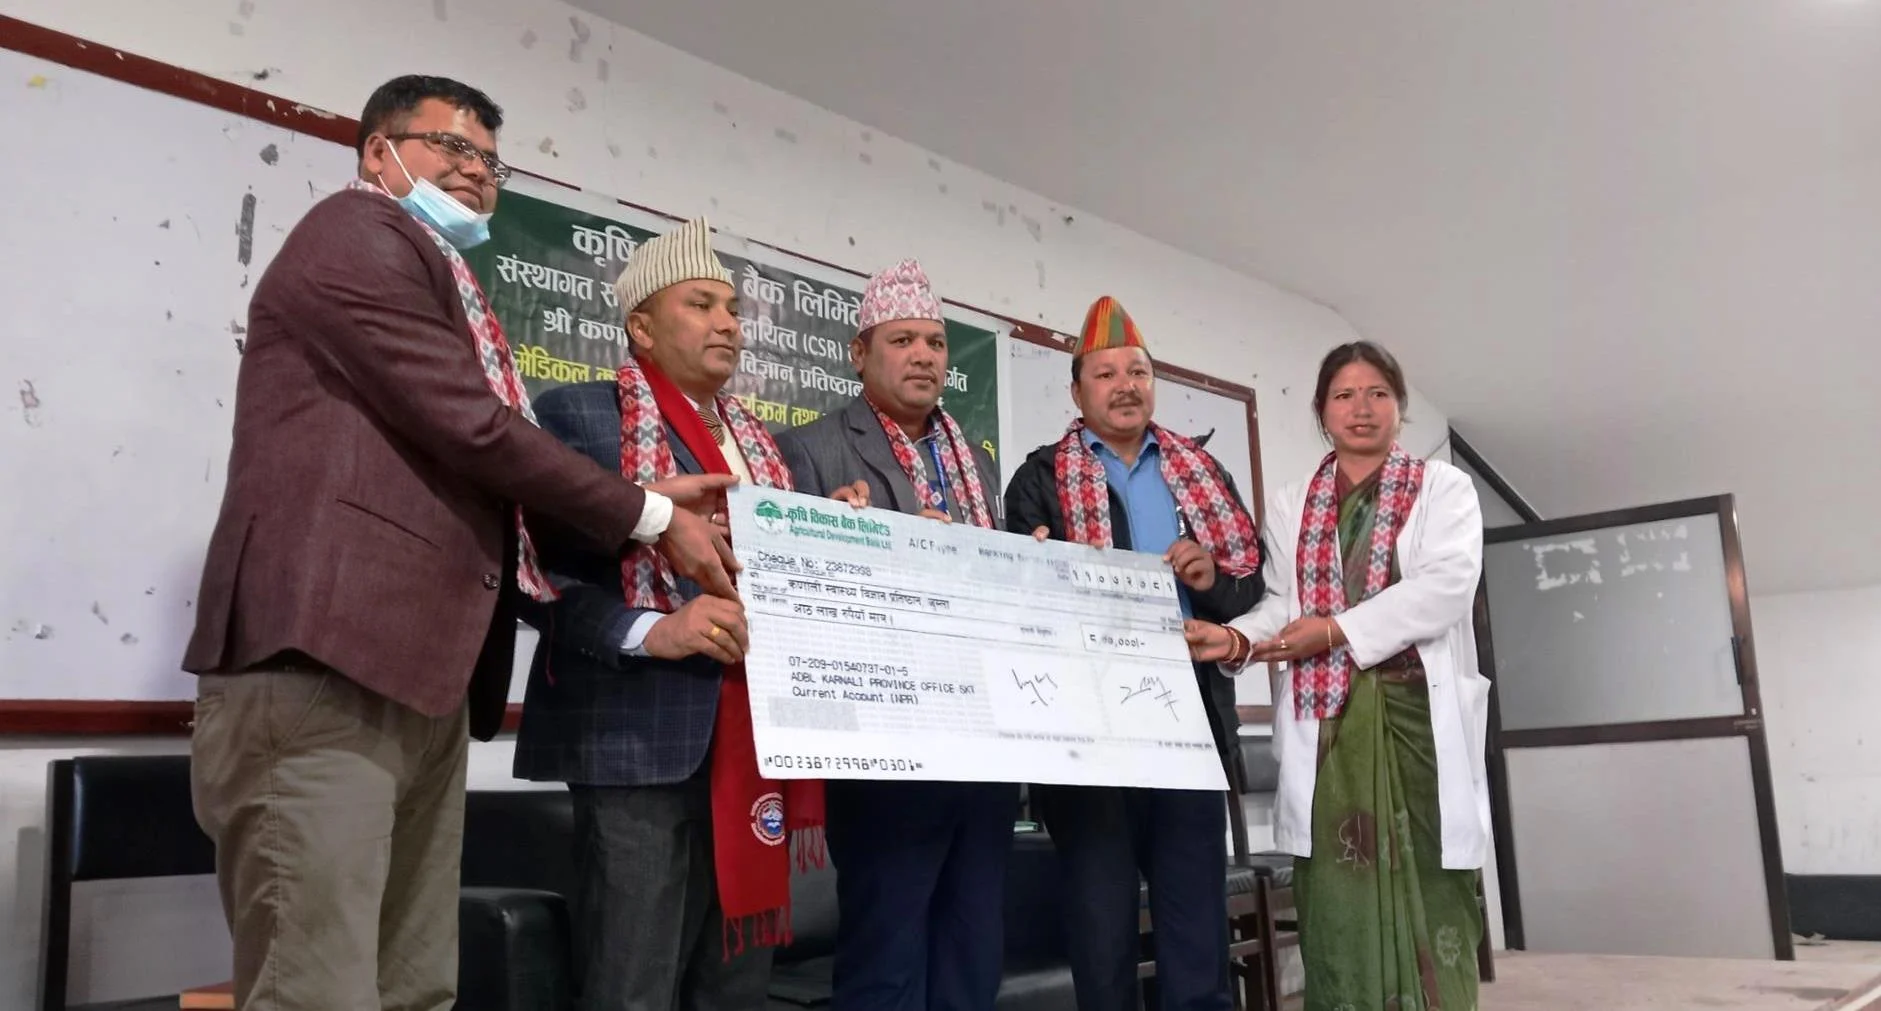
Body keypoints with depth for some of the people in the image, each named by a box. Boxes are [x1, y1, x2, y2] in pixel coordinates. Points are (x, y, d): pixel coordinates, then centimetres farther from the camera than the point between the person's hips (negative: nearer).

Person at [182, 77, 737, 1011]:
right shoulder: (357, 232, 1)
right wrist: (650, 517, -2)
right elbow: (474, 429, -10)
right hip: (323, 662, -9)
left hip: (422, 672, 10)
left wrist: (642, 505, 12)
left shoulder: (439, 279, 29)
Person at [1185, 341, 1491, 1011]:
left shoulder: (1443, 488, 9)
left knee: (1424, 892, -3)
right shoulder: (1289, 506, 19)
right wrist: (1238, 639, -12)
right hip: (1325, 723, 2)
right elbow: (1283, 603, 11)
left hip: (1417, 714, -2)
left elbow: (1446, 585, -6)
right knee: (1339, 900, -1)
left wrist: (1338, 630, -14)